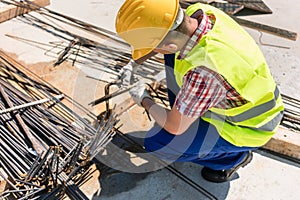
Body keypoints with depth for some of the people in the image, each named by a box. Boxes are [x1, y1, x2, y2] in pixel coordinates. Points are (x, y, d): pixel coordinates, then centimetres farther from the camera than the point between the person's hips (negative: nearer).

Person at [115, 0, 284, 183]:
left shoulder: (203, 73, -42)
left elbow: (174, 127, -24)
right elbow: (165, 32, 6)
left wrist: (145, 101, -6)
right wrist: (134, 63, 3)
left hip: (245, 127, -7)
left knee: (156, 142, -11)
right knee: (173, 57, 3)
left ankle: (234, 156, 6)